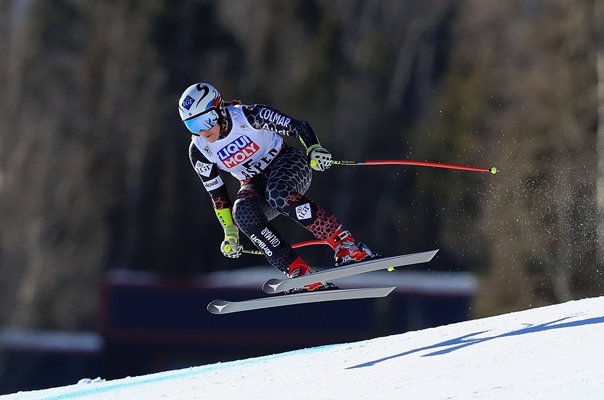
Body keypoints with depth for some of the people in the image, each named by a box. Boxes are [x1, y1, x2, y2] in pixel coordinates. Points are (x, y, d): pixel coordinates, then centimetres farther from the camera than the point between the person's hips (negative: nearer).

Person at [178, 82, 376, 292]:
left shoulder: (248, 116, -20)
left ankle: (345, 245, -36)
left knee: (277, 193, -39)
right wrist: (230, 232, -2)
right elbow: (217, 195, 2)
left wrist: (315, 150, -34)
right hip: (254, 184, 4)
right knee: (243, 211, -31)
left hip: (286, 163, -4)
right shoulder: (199, 151, -9)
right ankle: (301, 276, -35)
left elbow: (299, 126, -17)